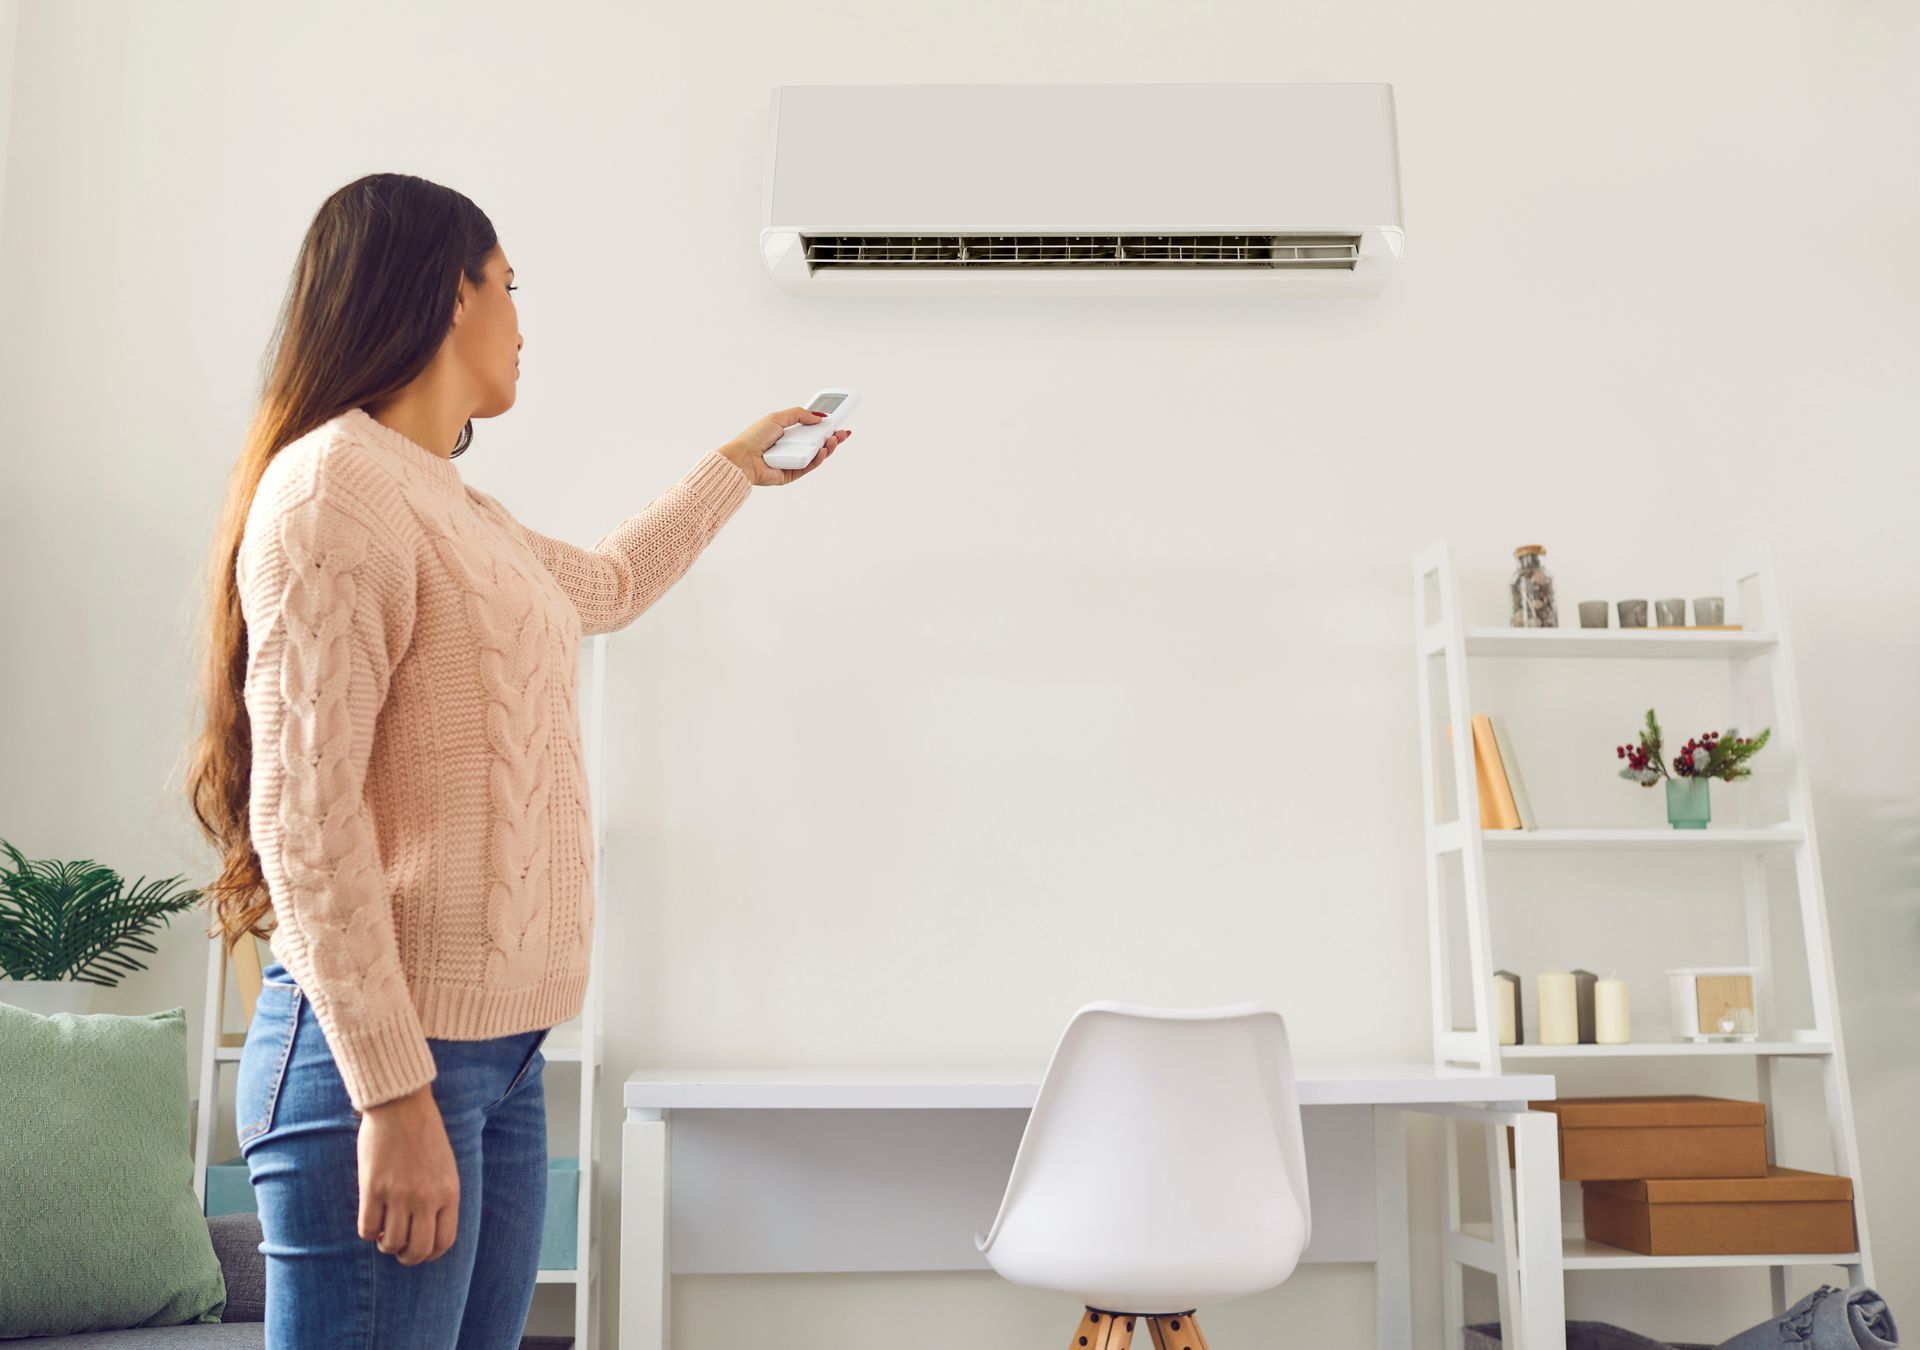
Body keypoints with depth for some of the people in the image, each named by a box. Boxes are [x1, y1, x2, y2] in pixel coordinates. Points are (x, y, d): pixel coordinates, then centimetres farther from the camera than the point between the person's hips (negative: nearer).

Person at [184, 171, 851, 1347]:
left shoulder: (458, 510, 17)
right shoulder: (335, 484, -11)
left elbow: (608, 584, 38)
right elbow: (303, 810, -18)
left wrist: (739, 467, 49)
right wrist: (394, 1095, -21)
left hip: (500, 1052, 9)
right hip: (389, 1062, -9)